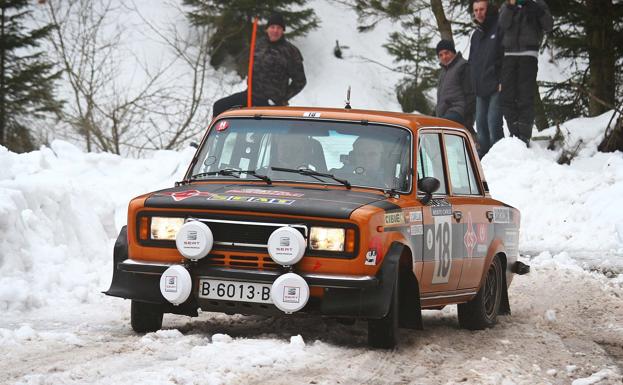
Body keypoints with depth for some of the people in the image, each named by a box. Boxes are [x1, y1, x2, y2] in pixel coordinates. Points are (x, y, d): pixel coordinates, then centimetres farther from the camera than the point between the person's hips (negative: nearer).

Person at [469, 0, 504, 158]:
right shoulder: (476, 34, 20)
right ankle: (483, 157, 16)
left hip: (496, 87, -8)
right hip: (480, 88, 8)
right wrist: (473, 84, 18)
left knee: (493, 121, -14)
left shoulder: (499, 27, -6)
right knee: (481, 122, 10)